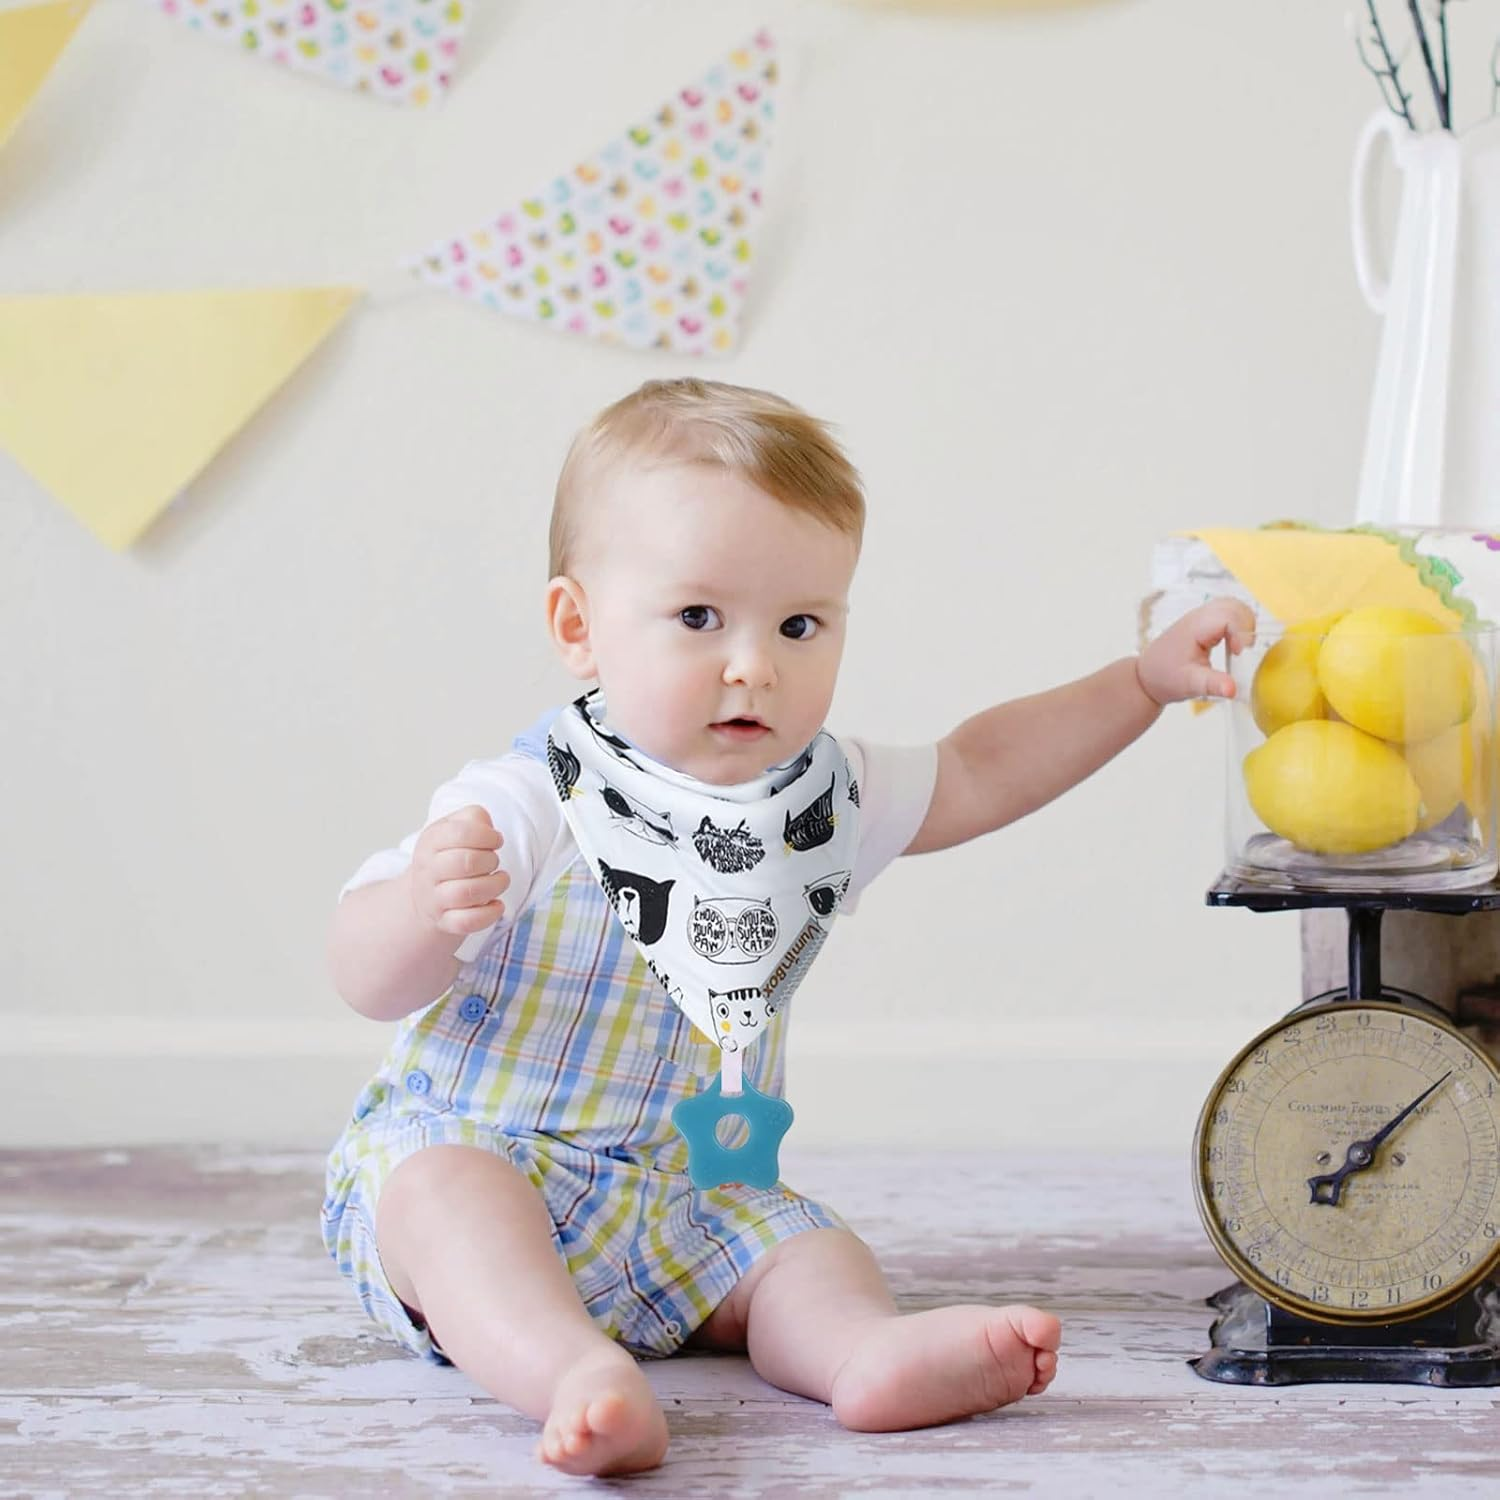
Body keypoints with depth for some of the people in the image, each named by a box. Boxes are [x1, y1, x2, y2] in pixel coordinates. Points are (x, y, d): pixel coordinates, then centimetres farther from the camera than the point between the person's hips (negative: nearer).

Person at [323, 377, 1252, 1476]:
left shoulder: (823, 795, 3)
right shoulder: (527, 808, -17)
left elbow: (974, 774, 20)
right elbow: (370, 983, -18)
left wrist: (1148, 678, 16)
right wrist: (420, 910, -41)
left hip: (690, 1206, 6)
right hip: (467, 1156, -6)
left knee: (803, 1248, -17)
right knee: (441, 1186, -35)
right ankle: (573, 1373, -55)